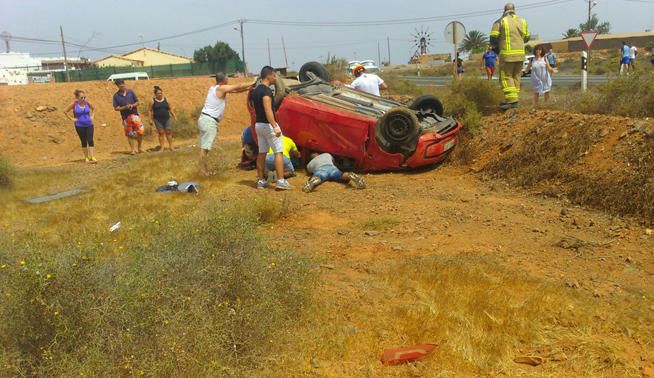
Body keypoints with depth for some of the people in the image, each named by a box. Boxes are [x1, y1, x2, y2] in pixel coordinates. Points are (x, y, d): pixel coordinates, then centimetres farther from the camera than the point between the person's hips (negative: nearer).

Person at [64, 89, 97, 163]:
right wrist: (72, 119, -2)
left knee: (90, 140, -9)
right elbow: (65, 111, 2)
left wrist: (92, 116, 7)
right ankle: (86, 157, 19)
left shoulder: (87, 103, 0)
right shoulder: (74, 104, -7)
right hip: (79, 126, -2)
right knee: (84, 142, 6)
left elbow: (93, 109, 19)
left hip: (89, 124, 2)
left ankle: (92, 157, -10)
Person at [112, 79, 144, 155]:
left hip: (135, 115, 0)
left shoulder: (130, 92, 3)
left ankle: (140, 147, 12)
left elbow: (137, 102, 8)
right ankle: (133, 150, 15)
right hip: (125, 117, 0)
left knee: (140, 131, -8)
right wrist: (125, 107, -15)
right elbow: (116, 108, 0)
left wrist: (132, 105, -13)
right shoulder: (116, 96, 0)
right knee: (130, 134, 5)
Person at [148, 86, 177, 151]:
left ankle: (170, 146, 7)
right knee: (161, 133, -1)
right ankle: (162, 147, 6)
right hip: (158, 119, -2)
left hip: (167, 119, 2)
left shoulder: (166, 100, 8)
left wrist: (174, 117, 9)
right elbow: (150, 110, 3)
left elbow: (170, 109, 13)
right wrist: (150, 119, -3)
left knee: (169, 132, -1)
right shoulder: (153, 101, 2)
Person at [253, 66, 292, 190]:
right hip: (268, 124, -9)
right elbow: (268, 110, -27)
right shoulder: (266, 90, -17)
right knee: (278, 152, -5)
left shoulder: (255, 91, 12)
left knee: (261, 153, 12)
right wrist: (275, 127, -32)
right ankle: (281, 181, -8)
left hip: (258, 125, 9)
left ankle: (261, 181, 16)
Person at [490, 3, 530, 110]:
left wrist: (496, 48, 12)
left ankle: (512, 100, -12)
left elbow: (493, 38, -8)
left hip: (507, 54, -5)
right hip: (520, 53, 5)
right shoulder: (522, 21, 11)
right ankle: (512, 100, 15)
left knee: (506, 77, -1)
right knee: (516, 77, 13)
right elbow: (526, 38, 17)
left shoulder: (500, 22, -4)